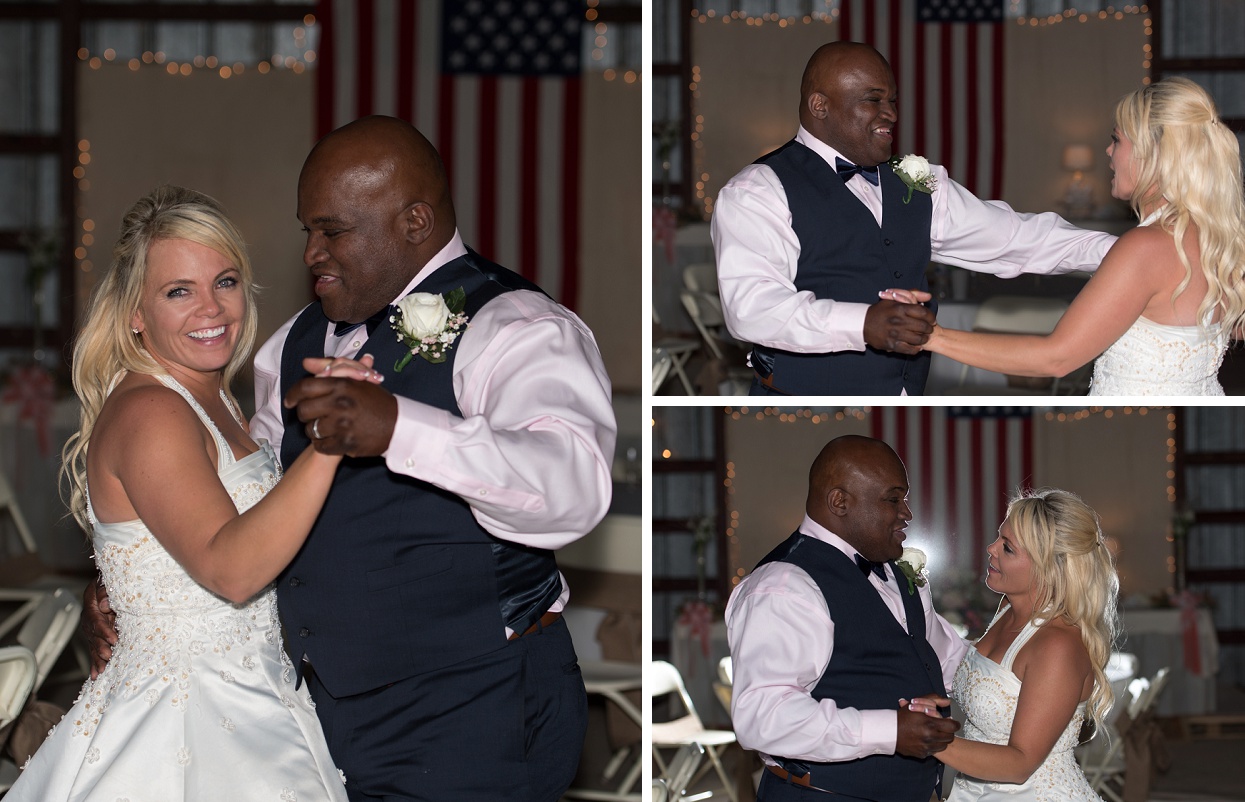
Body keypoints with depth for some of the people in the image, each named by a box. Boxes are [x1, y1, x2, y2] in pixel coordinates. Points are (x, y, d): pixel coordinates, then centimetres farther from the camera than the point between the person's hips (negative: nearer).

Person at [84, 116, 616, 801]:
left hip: (469, 726, -7)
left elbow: (572, 486, -35)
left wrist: (397, 426, -48)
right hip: (326, 718, 8)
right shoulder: (300, 340, 12)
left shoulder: (514, 330, -15)